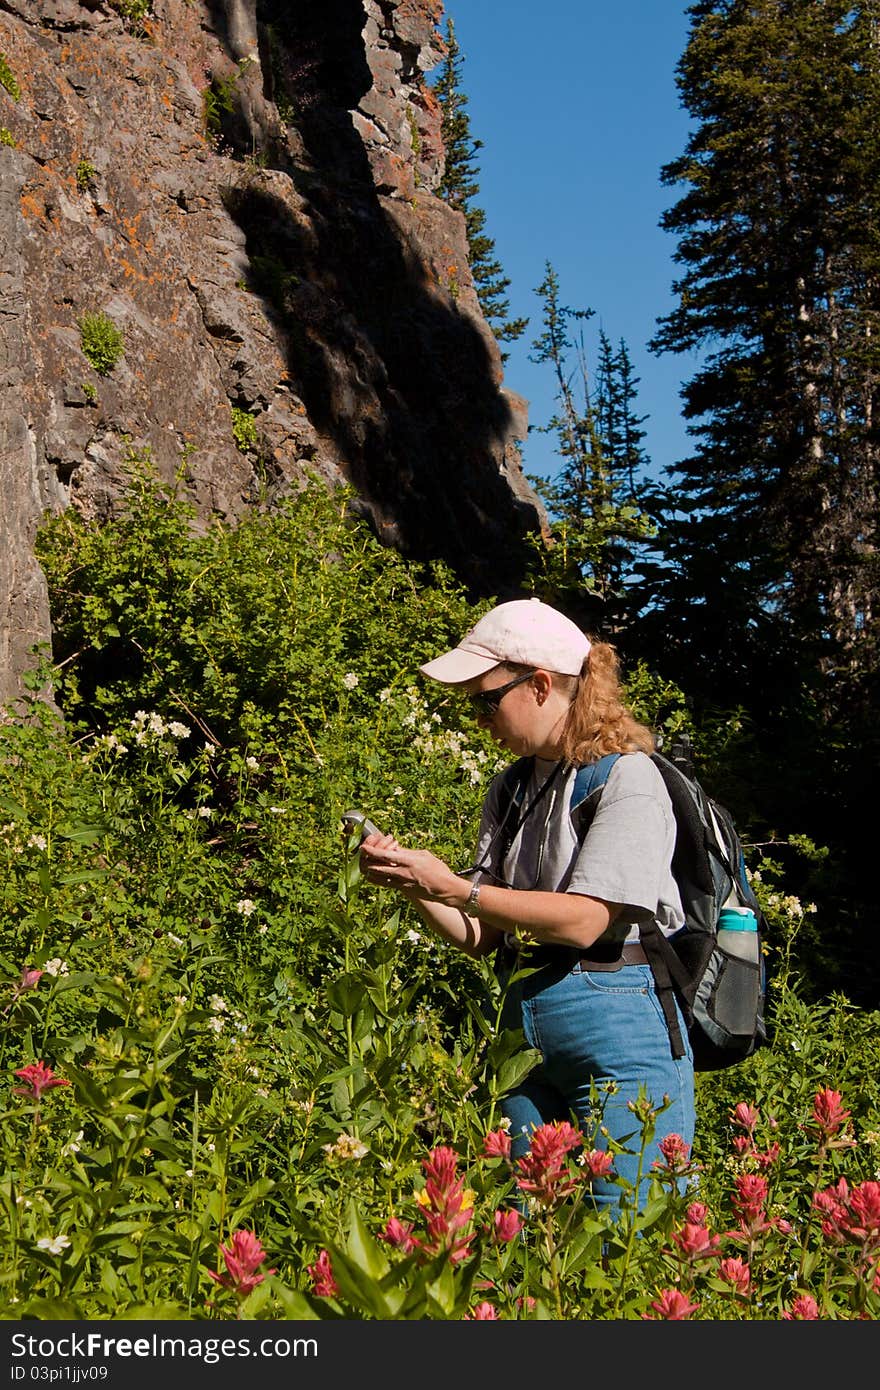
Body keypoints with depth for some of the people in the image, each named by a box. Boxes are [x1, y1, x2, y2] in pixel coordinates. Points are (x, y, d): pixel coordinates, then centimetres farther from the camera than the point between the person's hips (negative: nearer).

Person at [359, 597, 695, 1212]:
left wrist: (452, 887, -16)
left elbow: (584, 920, -17)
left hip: (620, 1029, -7)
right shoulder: (509, 791, 15)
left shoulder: (628, 778, -8)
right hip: (526, 1034, 7)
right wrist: (411, 883, -5)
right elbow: (483, 937, 11)